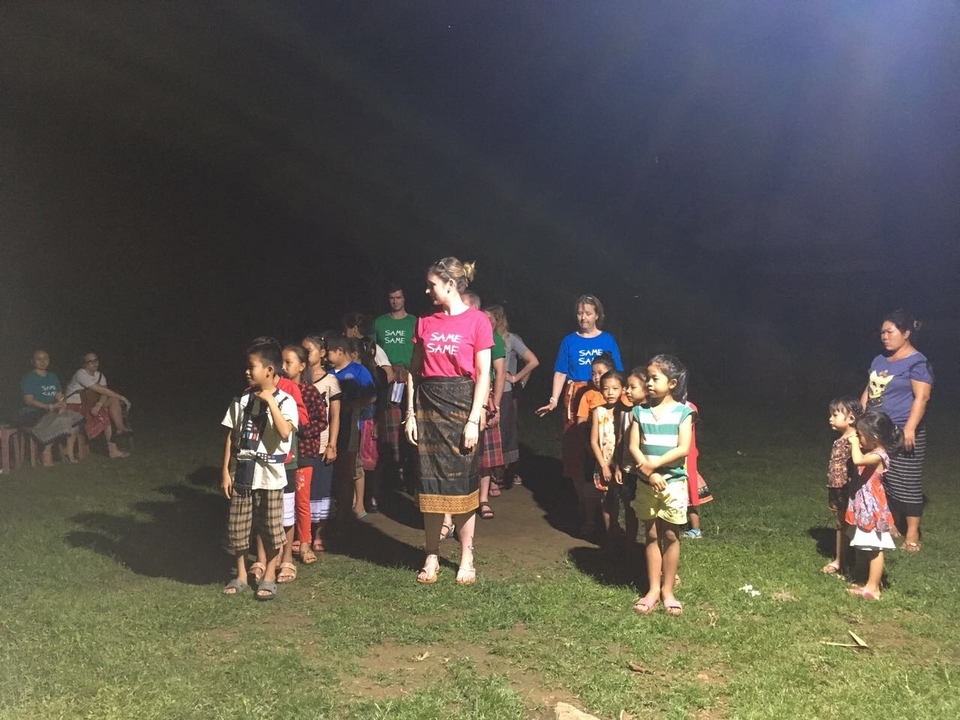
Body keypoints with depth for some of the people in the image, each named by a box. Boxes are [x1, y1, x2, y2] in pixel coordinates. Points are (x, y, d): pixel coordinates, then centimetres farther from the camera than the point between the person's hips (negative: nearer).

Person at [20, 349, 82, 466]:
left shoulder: (53, 377, 18)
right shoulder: (28, 378, -3)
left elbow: (60, 396, 13)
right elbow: (29, 400, -14)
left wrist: (62, 404, -12)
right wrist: (50, 406, -24)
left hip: (51, 412, 7)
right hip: (32, 414, -7)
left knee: (76, 418, -15)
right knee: (58, 421, -32)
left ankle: (68, 450, -8)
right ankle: (46, 452, -18)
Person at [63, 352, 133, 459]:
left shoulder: (99, 375, 6)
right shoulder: (81, 374, -18)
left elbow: (104, 393, -11)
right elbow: (102, 390, -25)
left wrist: (99, 404, -33)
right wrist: (122, 398, -22)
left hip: (89, 404, 7)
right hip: (74, 406, -7)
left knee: (114, 400, -14)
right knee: (103, 415, -26)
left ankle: (120, 429, -22)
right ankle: (112, 449, -22)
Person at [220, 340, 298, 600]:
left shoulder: (285, 401, -9)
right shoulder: (241, 401, 3)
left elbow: (284, 432, -25)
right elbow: (231, 437, 7)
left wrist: (270, 401, -23)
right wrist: (225, 471, 4)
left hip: (270, 475, -4)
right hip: (242, 472, 4)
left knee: (270, 527, 4)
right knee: (237, 527, 9)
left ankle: (269, 576, 21)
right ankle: (241, 575, 26)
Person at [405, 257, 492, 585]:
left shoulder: (477, 320, -4)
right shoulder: (425, 322, 9)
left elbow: (483, 374, -7)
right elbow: (414, 371, 10)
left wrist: (474, 419, -12)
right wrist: (410, 414, 3)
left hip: (461, 404, -4)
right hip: (428, 405, 4)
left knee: (462, 483, 2)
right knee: (430, 483, 6)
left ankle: (466, 558, 15)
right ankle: (432, 557, 17)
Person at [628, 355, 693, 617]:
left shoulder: (682, 412, -6)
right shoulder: (640, 412, 1)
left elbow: (683, 449, -13)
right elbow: (634, 447, -5)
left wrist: (654, 463, -19)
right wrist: (648, 472, -18)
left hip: (674, 482, -2)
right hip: (646, 483, 2)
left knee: (670, 536, 5)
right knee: (651, 535, 9)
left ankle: (668, 590, 17)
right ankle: (653, 589, 17)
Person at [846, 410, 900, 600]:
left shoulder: (878, 456, -22)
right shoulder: (871, 453, 8)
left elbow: (858, 460, -38)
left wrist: (854, 443, -23)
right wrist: (855, 446, 2)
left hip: (872, 508, -10)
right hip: (865, 507, 10)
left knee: (874, 549, -1)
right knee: (865, 548, 18)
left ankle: (873, 588, 6)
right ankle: (870, 583, 28)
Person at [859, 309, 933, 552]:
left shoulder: (917, 362, -10)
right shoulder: (879, 360, 13)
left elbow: (921, 397, -17)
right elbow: (868, 391, 18)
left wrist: (910, 428, -24)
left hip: (902, 432, -8)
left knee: (905, 482, -4)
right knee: (880, 481, 12)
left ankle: (912, 533, 4)